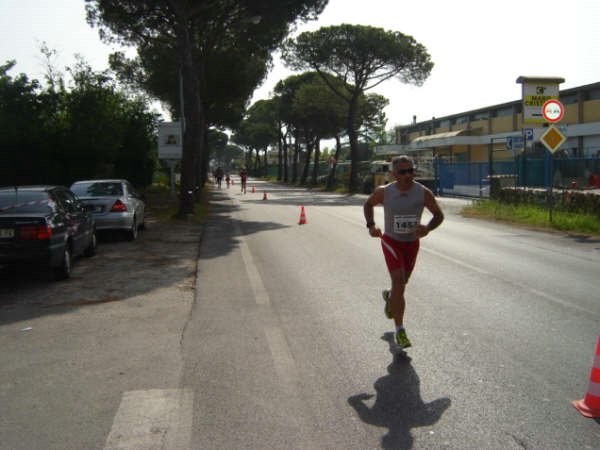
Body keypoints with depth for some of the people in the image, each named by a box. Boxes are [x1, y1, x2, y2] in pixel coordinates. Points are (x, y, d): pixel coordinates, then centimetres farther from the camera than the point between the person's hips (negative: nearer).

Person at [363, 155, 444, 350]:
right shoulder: (383, 192, -15)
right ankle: (400, 330, -11)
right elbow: (368, 204, 5)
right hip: (391, 241, -3)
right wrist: (371, 225, -12)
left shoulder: (423, 193, -15)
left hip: (412, 242, 3)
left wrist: (427, 228, -26)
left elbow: (439, 215, -5)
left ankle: (389, 297, 57)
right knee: (399, 282, -18)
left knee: (401, 282, 20)